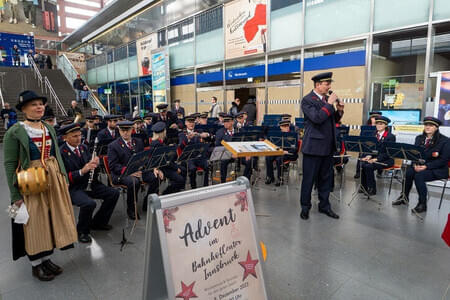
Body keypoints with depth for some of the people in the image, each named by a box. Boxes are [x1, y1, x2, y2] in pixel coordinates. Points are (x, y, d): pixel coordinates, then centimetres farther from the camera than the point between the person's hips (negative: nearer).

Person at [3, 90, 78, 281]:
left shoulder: (49, 129, 8)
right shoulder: (14, 132, -9)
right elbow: (10, 164, -10)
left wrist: (64, 178, 7)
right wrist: (15, 195, -12)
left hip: (54, 179, 5)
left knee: (52, 218, 12)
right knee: (35, 222, 6)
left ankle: (46, 258, 30)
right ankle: (36, 264, 24)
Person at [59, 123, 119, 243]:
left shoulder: (84, 147, 8)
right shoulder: (61, 153, -14)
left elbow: (90, 164, 15)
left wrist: (95, 163, -9)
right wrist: (82, 171, -29)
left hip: (88, 184, 7)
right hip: (72, 188, -7)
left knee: (114, 193, -5)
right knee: (89, 203, -33)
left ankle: (98, 222, 14)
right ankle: (82, 231, -3)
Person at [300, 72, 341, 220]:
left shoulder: (326, 99, 13)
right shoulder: (307, 100, -10)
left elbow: (333, 120, 18)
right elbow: (317, 118, -24)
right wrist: (329, 103, -17)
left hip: (327, 146, 7)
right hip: (314, 146, -7)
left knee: (326, 178, 14)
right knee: (309, 179, 4)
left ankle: (324, 206, 28)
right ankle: (305, 207, 19)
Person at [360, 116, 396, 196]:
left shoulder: (391, 136, -8)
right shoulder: (374, 134, 11)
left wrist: (376, 159, -25)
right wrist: (369, 156, -12)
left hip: (386, 160, -6)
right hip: (375, 157, 6)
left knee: (369, 166, -30)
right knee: (362, 164, -22)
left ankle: (372, 189, -14)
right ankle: (364, 187, -9)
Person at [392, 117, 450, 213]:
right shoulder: (419, 138, 12)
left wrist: (426, 166, -22)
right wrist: (415, 164, -13)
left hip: (438, 169, -5)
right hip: (419, 166, 5)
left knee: (419, 175, -32)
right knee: (407, 172, -25)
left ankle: (422, 204, -19)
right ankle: (404, 197, -8)